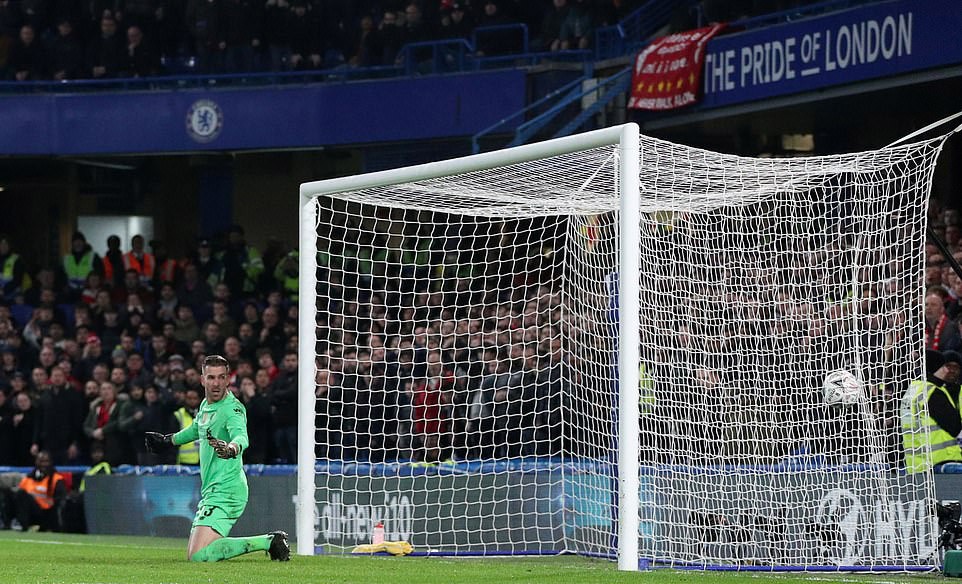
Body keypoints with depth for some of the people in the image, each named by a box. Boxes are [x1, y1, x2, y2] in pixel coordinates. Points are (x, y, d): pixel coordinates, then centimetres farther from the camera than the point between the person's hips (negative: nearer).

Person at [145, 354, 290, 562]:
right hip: (212, 491, 10)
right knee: (193, 555, 16)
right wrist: (167, 440, 50)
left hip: (226, 491, -10)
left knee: (199, 556, -22)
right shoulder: (206, 405, 12)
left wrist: (232, 448, -59)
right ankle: (269, 541, 20)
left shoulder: (232, 408, -15)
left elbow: (241, 436, -36)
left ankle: (268, 542, -9)